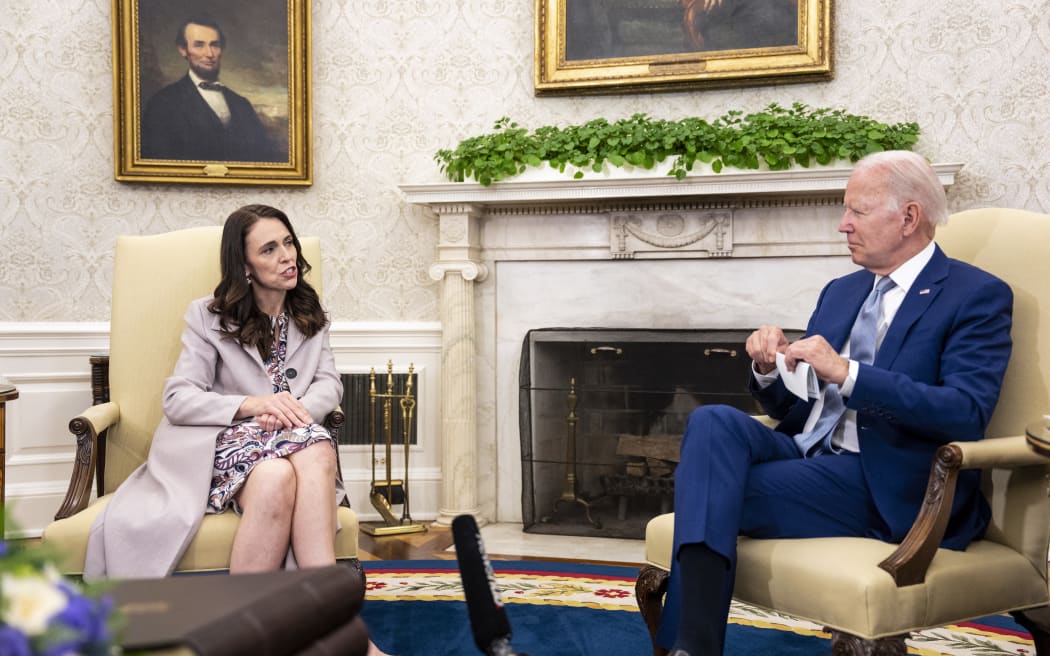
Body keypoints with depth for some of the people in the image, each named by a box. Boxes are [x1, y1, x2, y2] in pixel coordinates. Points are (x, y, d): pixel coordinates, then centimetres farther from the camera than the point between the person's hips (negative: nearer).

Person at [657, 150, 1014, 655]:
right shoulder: (841, 291, 20)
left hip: (888, 490, -6)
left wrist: (847, 373, -23)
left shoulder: (977, 296, -1)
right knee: (713, 422, -25)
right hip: (806, 456, 6)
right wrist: (770, 368, -2)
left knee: (711, 489, -25)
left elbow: (966, 413, -16)